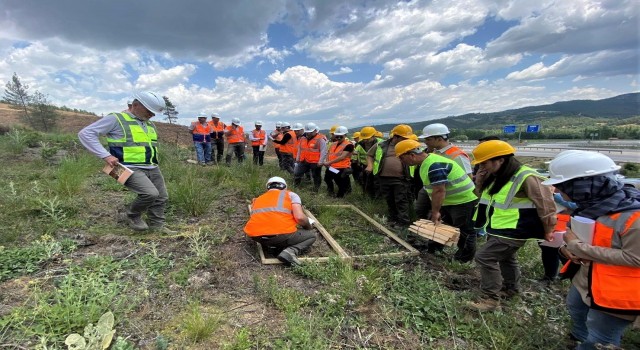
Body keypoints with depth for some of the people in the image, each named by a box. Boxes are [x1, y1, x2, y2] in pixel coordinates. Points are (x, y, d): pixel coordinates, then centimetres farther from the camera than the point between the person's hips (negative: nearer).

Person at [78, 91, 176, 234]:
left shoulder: (150, 125, 16)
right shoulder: (116, 119, -6)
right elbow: (86, 133, -9)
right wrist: (106, 155, -17)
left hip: (153, 169, 8)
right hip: (131, 169, -8)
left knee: (161, 198, 9)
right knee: (150, 193, -25)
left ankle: (157, 225, 27)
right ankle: (132, 216, 4)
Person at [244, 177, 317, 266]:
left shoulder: (258, 199, 26)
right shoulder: (290, 195, 13)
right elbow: (300, 217, -2)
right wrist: (309, 227, 19)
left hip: (256, 236, 6)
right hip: (282, 234, -5)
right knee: (312, 235, 19)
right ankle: (291, 251, -6)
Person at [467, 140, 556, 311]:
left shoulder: (526, 177, -22)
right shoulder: (497, 177, 6)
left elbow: (545, 203, -16)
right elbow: (486, 197, 23)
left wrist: (548, 231, -9)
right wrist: (480, 180, 5)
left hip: (513, 231, -10)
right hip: (499, 229, 10)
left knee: (484, 257, -12)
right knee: (506, 258, 25)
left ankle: (491, 298, 0)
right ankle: (511, 288, 45)